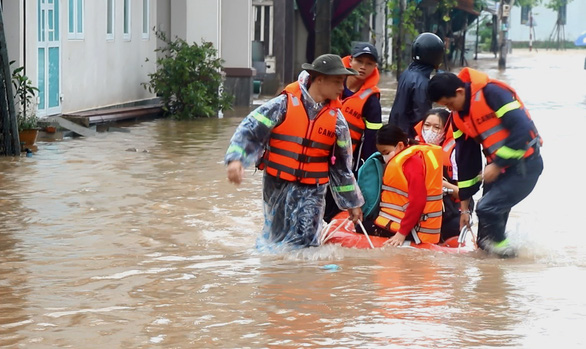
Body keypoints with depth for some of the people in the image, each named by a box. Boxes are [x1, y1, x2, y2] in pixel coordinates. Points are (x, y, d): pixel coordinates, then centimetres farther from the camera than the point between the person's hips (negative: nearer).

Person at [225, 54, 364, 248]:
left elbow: (342, 164, 12)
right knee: (274, 236, 10)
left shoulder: (336, 118, 3)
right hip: (277, 186, -2)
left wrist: (352, 202, 17)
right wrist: (235, 159, -25)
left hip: (312, 190, 2)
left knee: (303, 243, -8)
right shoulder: (284, 104, -8)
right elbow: (250, 129, -9)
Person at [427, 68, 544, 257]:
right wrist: (464, 206, 12)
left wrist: (497, 165, -20)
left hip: (525, 164, -8)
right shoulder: (459, 117, 4)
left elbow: (522, 129, -25)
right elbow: (465, 159, 11)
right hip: (498, 166, 8)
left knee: (487, 208, -15)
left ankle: (496, 241, 8)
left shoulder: (491, 93, -21)